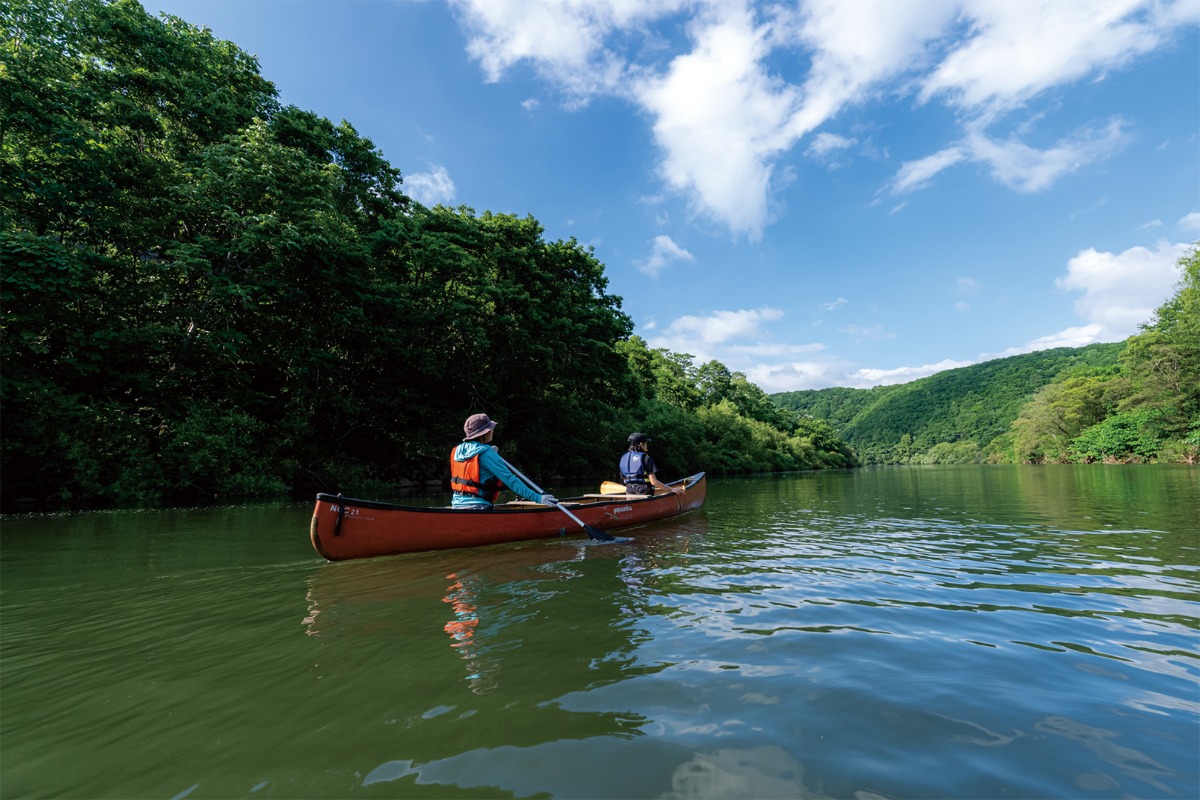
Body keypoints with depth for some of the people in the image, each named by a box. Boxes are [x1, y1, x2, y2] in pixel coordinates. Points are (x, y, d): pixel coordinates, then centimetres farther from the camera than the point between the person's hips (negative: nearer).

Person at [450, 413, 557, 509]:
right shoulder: (486, 453, -14)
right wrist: (537, 498, -18)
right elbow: (510, 479, -18)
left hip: (456, 504, 8)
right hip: (476, 507, -8)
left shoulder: (457, 450, 8)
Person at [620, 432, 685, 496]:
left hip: (629, 492, 6)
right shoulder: (645, 458, -8)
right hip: (643, 493, -6)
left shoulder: (624, 458, 8)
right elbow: (654, 482, -13)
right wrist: (671, 489, -8)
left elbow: (624, 479, 13)